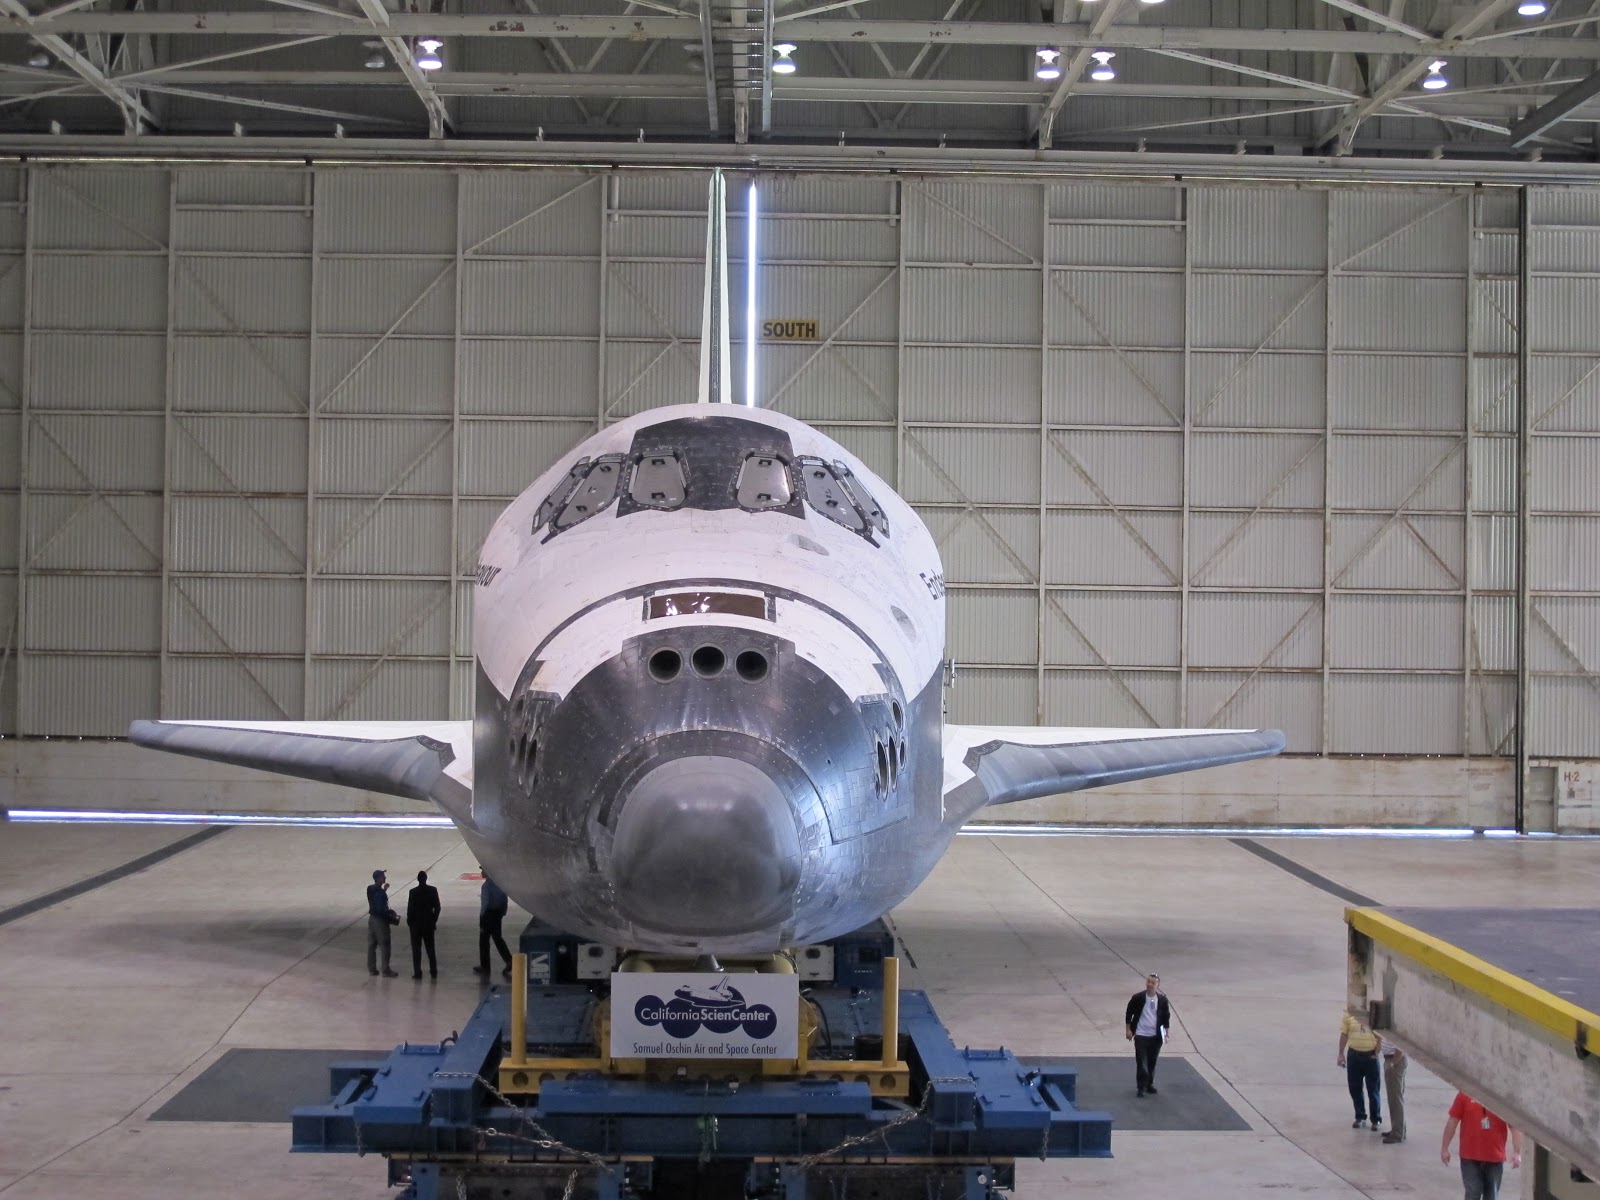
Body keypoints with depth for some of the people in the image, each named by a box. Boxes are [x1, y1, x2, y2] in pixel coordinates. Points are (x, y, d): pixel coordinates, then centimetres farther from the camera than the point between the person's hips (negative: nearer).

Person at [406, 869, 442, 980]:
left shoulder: (413, 892, -13)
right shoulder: (433, 890, -5)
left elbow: (410, 908, -11)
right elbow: (437, 907, -2)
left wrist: (409, 922, 2)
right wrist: (434, 920, 10)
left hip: (416, 924, -3)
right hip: (429, 923, 3)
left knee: (416, 949, 3)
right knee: (430, 948, 14)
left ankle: (417, 973, 1)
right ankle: (433, 971, 18)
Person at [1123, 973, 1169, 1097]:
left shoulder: (1162, 1000, -1)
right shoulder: (1138, 997, -7)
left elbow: (1166, 1016, 10)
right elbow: (1129, 1013, 0)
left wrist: (1165, 1031, 7)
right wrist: (1129, 1029, -3)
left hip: (1156, 1036, 2)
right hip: (1141, 1035, -2)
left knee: (1152, 1062, 10)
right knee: (1141, 1062, -5)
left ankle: (1149, 1084, 24)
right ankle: (1141, 1086, -1)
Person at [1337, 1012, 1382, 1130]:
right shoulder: (1349, 1014, -2)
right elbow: (1344, 1034, 4)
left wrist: (1376, 1053, -11)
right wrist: (1341, 1054, 2)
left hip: (1371, 1055, -2)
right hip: (1354, 1054, 2)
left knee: (1373, 1089, 4)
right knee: (1355, 1088, 9)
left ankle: (1376, 1119, 16)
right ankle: (1360, 1117, 24)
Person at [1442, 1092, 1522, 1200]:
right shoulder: (1465, 1095, -3)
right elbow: (1453, 1121, 0)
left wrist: (1517, 1153, -10)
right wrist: (1444, 1148, 1)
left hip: (1495, 1157, 1)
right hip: (1470, 1156, -1)